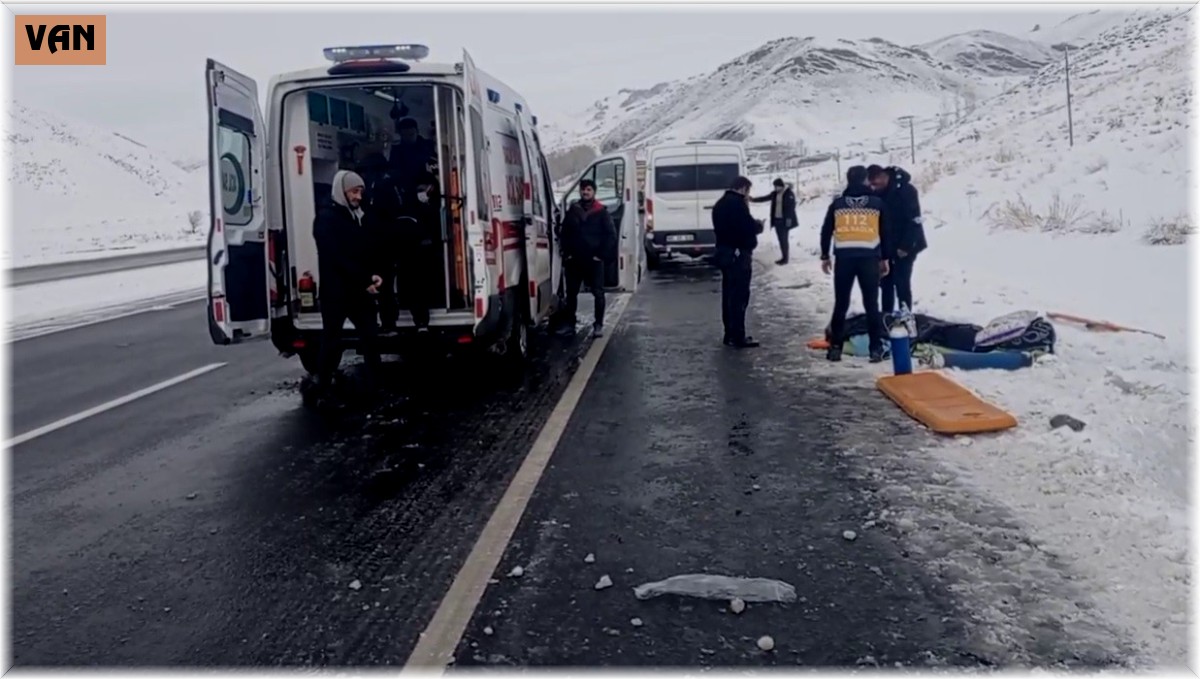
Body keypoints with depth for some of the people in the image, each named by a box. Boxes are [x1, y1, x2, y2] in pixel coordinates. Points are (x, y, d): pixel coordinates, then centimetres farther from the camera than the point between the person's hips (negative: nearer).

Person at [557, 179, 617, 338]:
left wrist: (602, 255, -10)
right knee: (571, 292, 8)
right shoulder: (572, 211, 7)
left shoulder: (602, 212, -2)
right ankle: (569, 323, 16)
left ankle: (598, 325, 7)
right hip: (574, 260, 3)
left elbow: (611, 235, -5)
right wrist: (567, 253, 2)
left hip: (594, 260, -3)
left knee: (598, 293, 0)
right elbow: (565, 233, 12)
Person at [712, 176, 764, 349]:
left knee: (729, 294, 13)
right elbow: (748, 227, -20)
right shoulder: (737, 203, -15)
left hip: (724, 252, 10)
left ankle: (730, 334, 18)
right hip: (738, 254, -10)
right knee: (739, 295, -7)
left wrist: (753, 224, 12)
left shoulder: (721, 203, 16)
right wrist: (759, 225, 2)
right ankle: (738, 337, -7)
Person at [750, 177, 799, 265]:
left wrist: (789, 219, -19)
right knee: (781, 239, 12)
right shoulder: (775, 193, 7)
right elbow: (765, 198, 15)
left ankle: (785, 258, 5)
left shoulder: (789, 194, -14)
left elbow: (791, 207, -16)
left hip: (784, 220, -7)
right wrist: (753, 199, 7)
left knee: (784, 239, -4)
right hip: (777, 219, 7)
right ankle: (783, 257, 20)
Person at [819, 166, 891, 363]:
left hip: (844, 257, 1)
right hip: (870, 258, -1)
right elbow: (885, 233, 9)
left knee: (841, 304, 8)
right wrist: (884, 258, 17)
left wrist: (825, 256, 18)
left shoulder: (837, 203, 6)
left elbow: (826, 231, 9)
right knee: (871, 304, 4)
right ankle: (876, 349, 2)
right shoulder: (877, 203, 5)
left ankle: (835, 347, 8)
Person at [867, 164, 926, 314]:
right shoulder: (879, 192, 2)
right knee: (886, 281, 9)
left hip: (904, 246, -6)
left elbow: (914, 220, -20)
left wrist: (905, 246, -21)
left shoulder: (905, 190, -18)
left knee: (902, 282, -9)